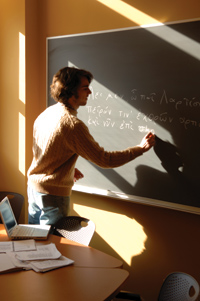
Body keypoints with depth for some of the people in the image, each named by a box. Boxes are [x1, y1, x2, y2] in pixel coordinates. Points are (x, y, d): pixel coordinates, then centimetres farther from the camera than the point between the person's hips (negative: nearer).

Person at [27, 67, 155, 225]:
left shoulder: (46, 113, 2)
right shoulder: (73, 124, -25)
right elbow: (105, 160, -20)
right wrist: (141, 148, -11)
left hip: (33, 185, 8)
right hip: (53, 194, -8)